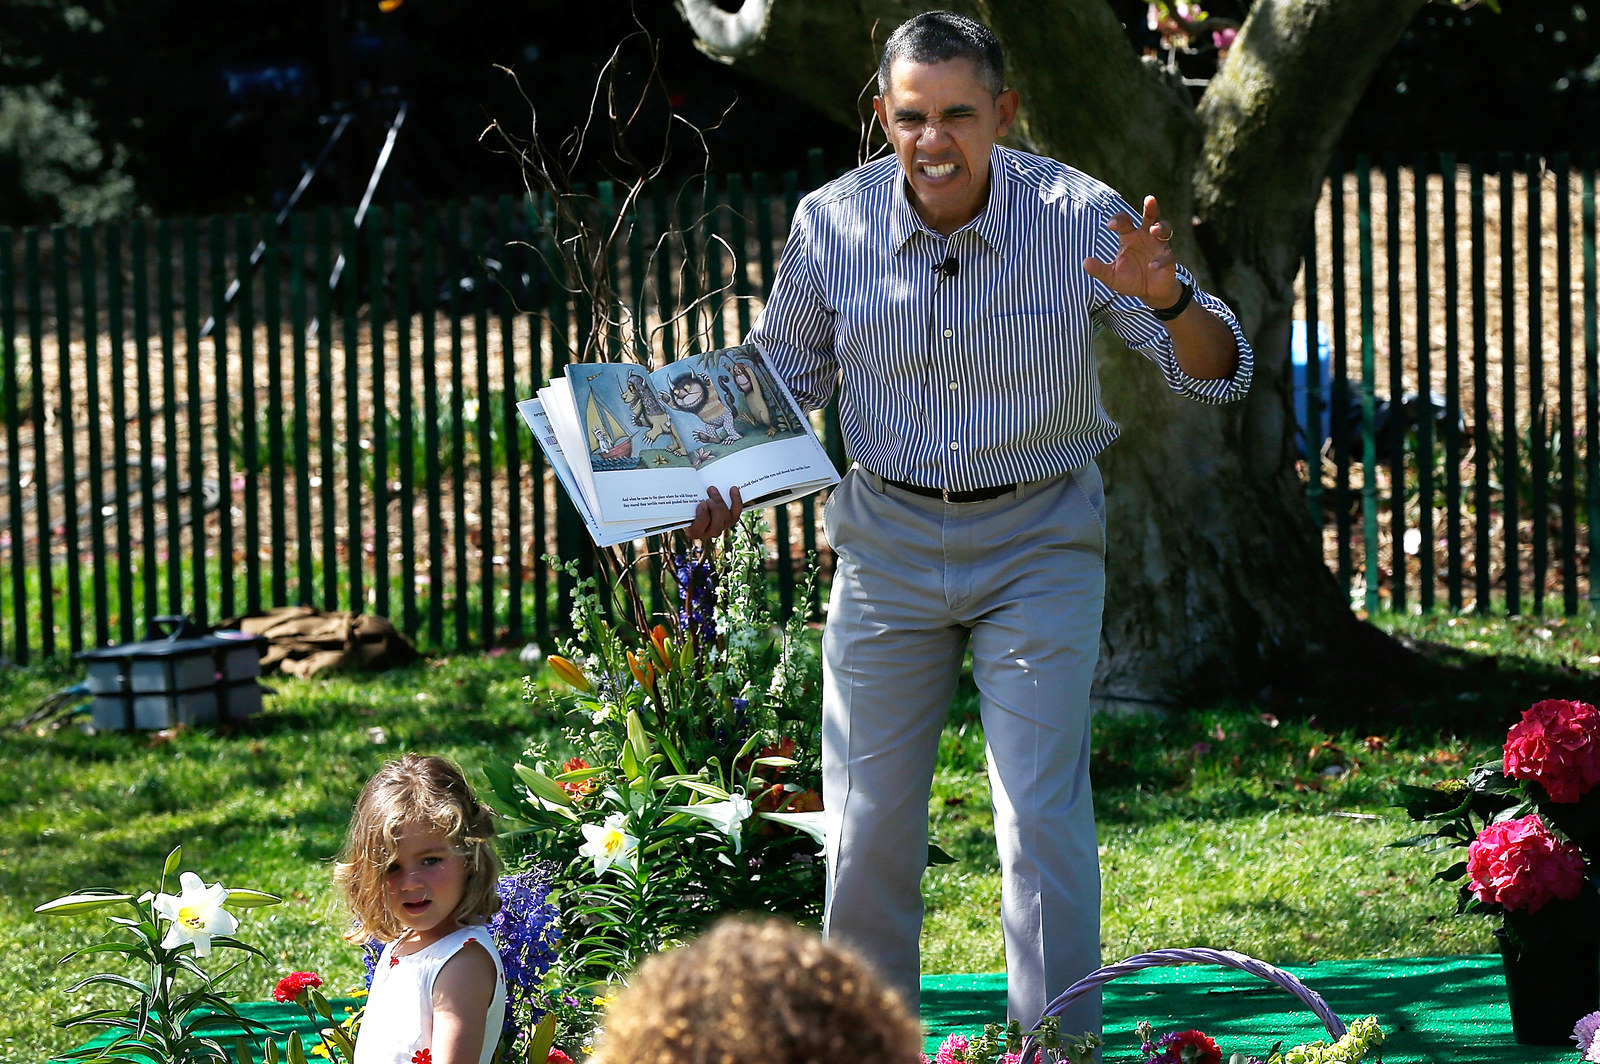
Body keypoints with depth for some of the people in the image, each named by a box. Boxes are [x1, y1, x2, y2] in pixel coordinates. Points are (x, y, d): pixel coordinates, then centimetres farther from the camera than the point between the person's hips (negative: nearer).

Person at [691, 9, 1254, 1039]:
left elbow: (1218, 374, -13)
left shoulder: (1080, 217, -15)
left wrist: (1167, 301, -34)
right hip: (888, 537, 2)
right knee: (866, 818, 4)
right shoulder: (832, 222, -9)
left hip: (1039, 539, -2)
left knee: (1043, 817, -9)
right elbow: (782, 374, 8)